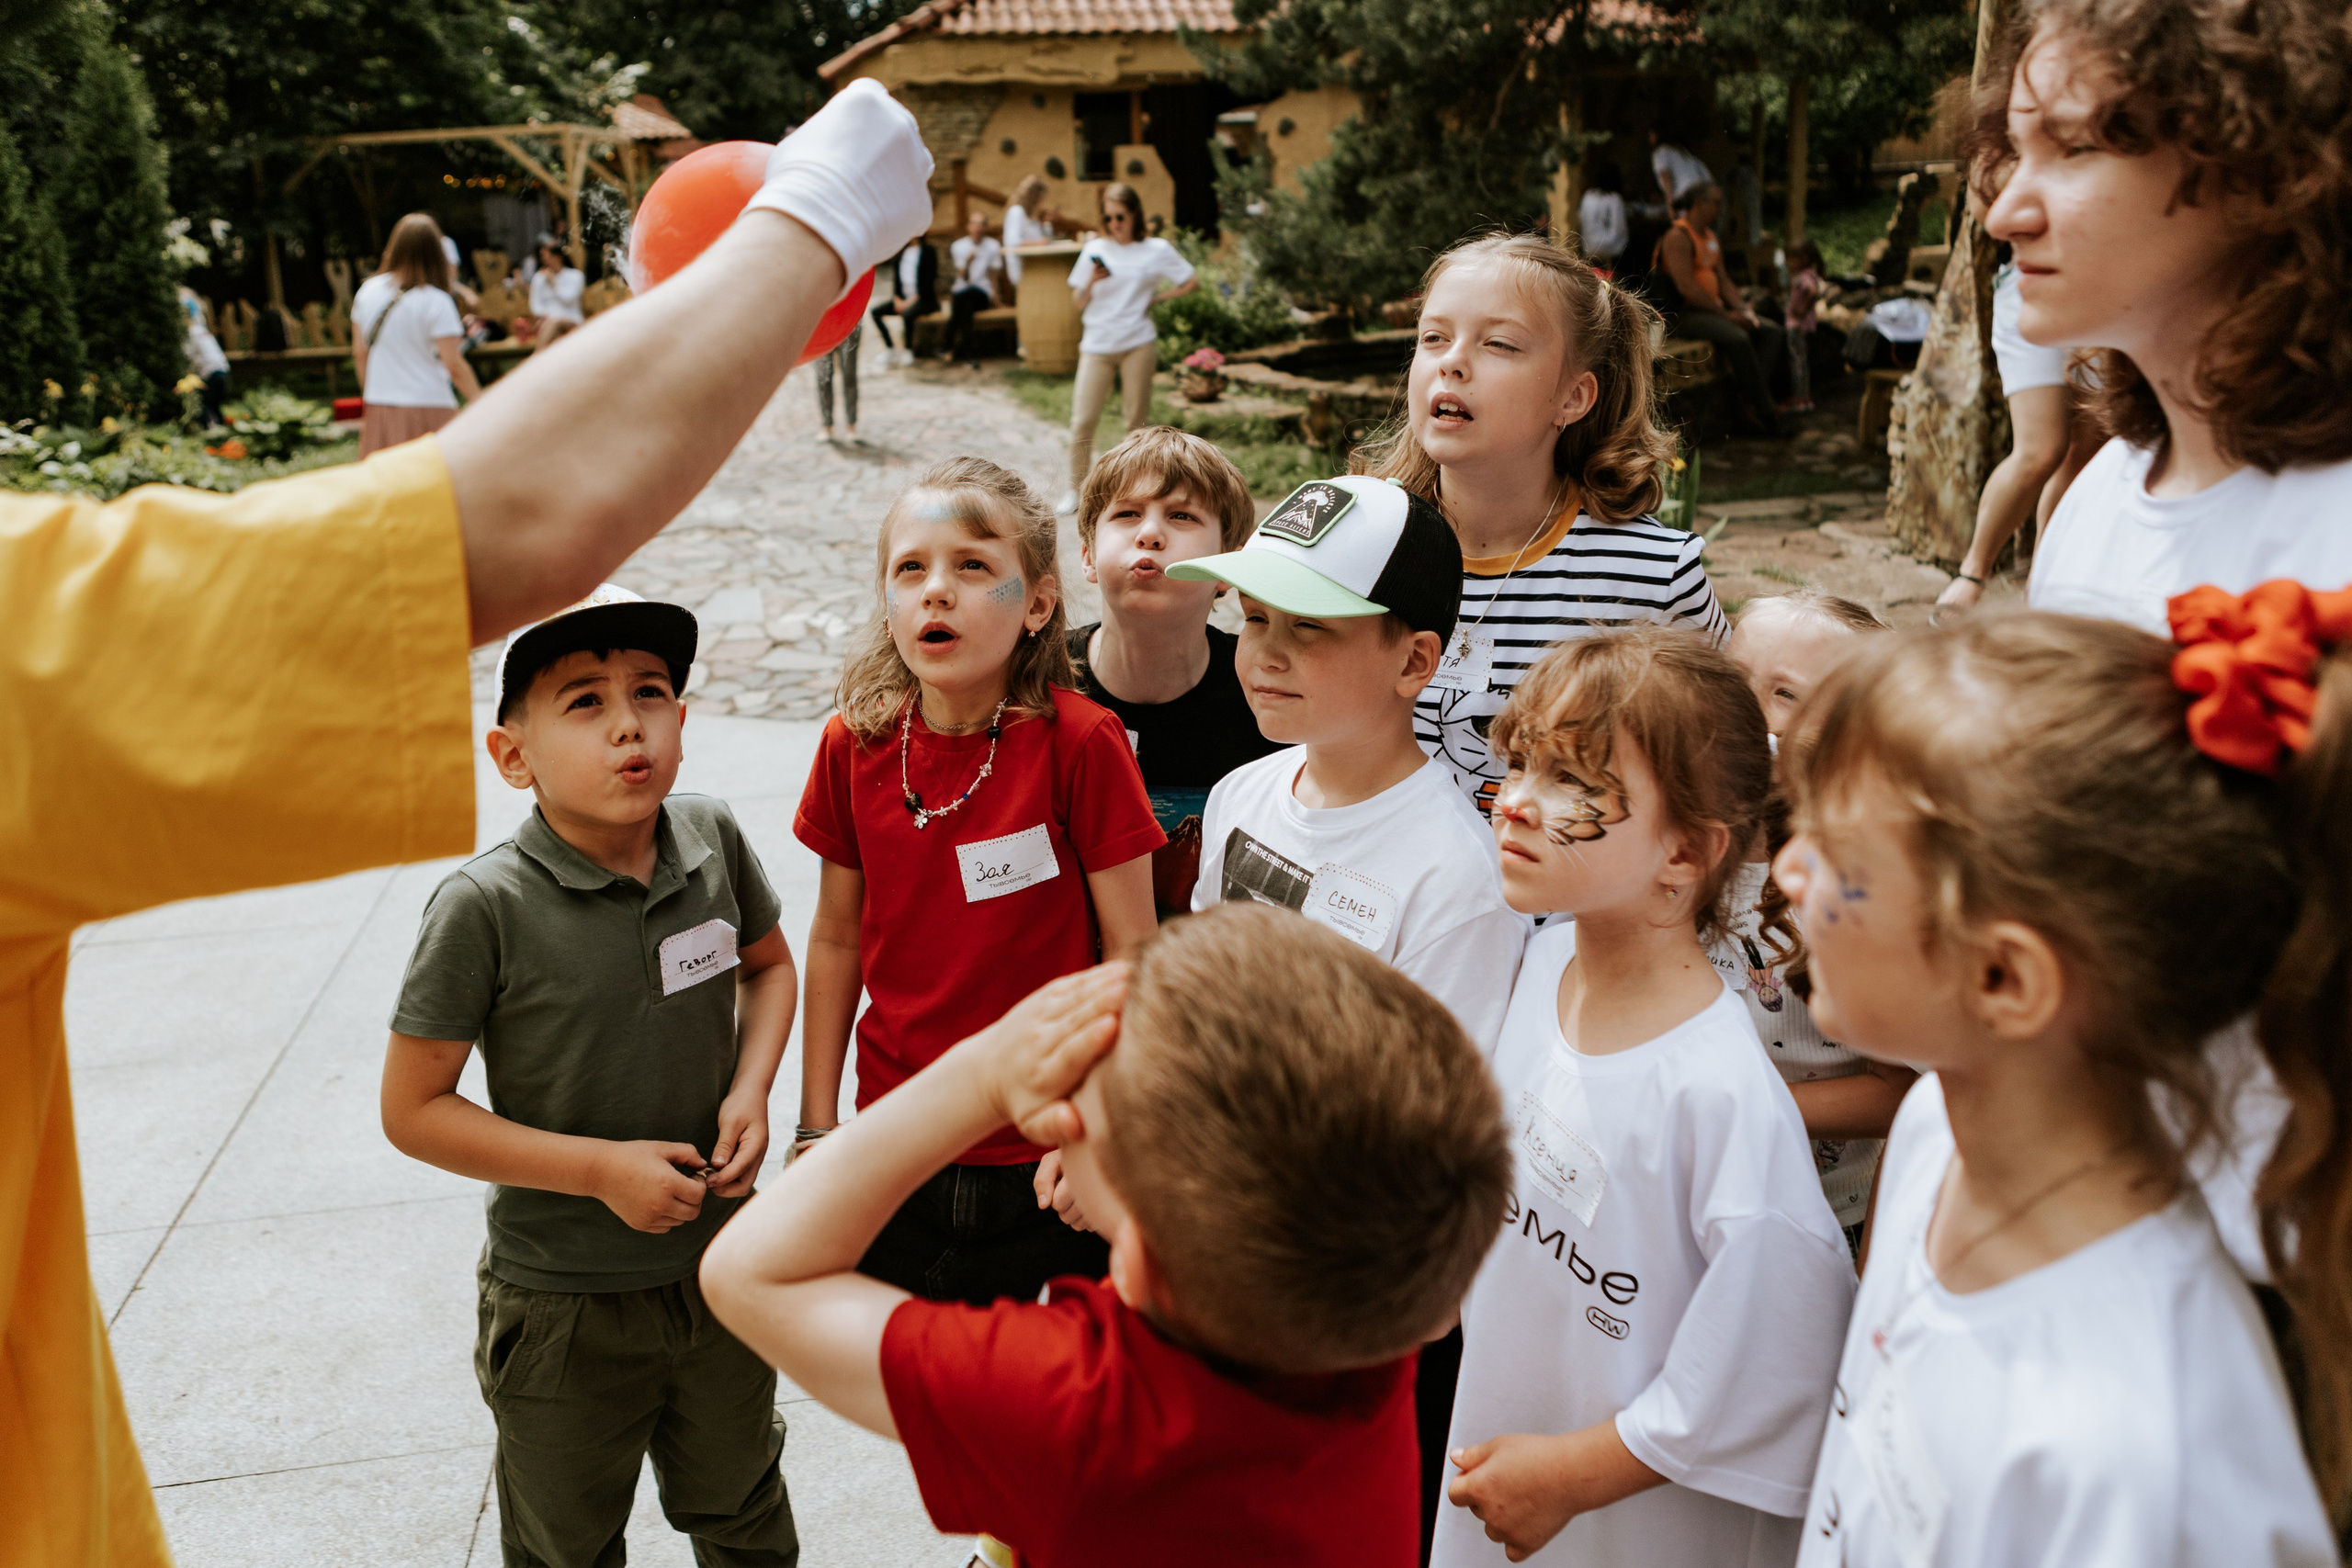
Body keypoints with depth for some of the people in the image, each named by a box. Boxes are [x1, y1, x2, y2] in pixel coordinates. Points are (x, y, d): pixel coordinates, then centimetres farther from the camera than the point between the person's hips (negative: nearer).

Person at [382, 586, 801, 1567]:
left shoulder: (712, 841, -11)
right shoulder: (486, 907, -23)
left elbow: (769, 964, 10)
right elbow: (413, 1110, -16)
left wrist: (751, 1092, -8)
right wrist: (603, 1168, -21)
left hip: (723, 1267, 3)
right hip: (564, 1305, -3)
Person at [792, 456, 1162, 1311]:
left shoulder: (1081, 742, -15)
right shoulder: (853, 744, -4)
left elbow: (1131, 948, -10)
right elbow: (837, 939, 7)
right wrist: (816, 1125, 8)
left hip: (1043, 1167, -3)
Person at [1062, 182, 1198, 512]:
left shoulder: (1156, 250, 3)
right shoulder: (1094, 249, 5)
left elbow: (1192, 283, 9)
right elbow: (1077, 302, 6)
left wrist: (1158, 298, 1)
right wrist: (1091, 282, -14)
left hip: (1138, 344, -1)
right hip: (1097, 345, 1)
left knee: (1138, 420, 5)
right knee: (1082, 420, -6)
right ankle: (1075, 488, 6)